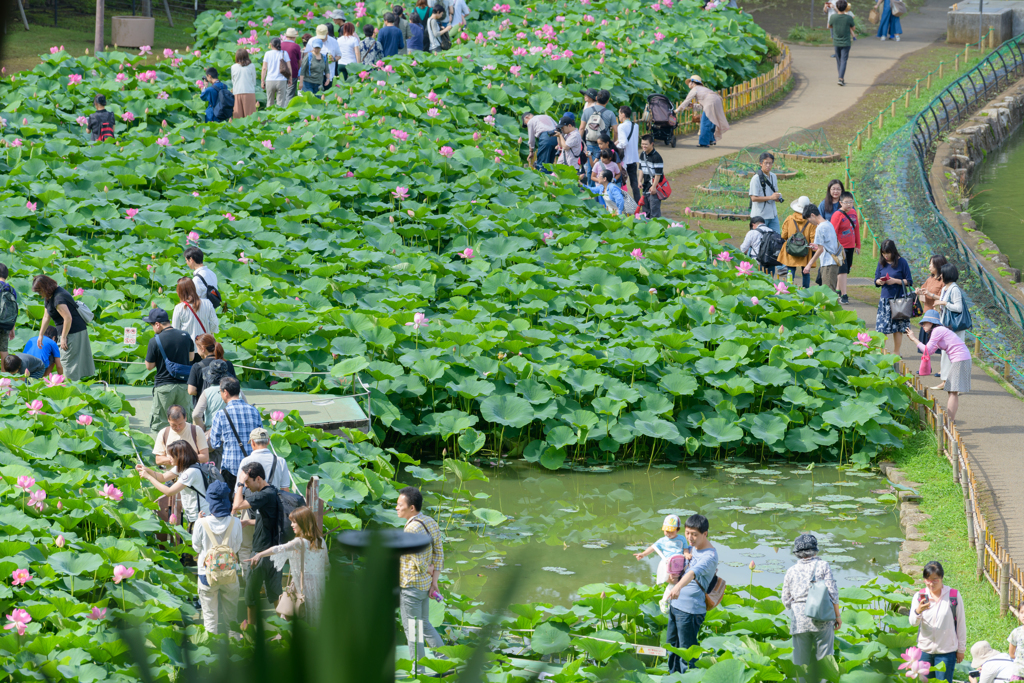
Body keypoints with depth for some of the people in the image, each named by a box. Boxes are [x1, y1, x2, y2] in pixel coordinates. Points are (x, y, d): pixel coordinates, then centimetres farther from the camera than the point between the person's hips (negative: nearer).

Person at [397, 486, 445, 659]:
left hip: (411, 586, -9)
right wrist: (434, 581, 7)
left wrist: (429, 571, -1)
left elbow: (420, 563, -22)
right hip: (425, 584, 9)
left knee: (412, 630, 3)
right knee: (424, 625, 21)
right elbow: (439, 554, 8)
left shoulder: (412, 530, -23)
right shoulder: (431, 523, 5)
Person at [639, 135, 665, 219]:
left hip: (655, 184, -8)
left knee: (654, 206, -9)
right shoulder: (643, 155, 7)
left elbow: (658, 173, -19)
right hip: (646, 184, 8)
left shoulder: (656, 157, -19)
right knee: (645, 205, 16)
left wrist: (654, 186, -20)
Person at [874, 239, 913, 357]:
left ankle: (896, 352, 13)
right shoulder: (881, 263, 6)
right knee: (881, 326, -3)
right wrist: (880, 281, -12)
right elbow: (876, 280, 11)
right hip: (884, 299, 3)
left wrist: (895, 281, -16)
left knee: (898, 328, 3)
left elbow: (909, 281, -3)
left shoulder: (902, 262, -4)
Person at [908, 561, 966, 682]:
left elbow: (961, 624, 0)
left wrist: (961, 649, 3)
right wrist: (918, 611, -35)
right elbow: (913, 622, -12)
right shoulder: (919, 596, -1)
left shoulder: (954, 596, -7)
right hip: (924, 650, 3)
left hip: (946, 651, -3)